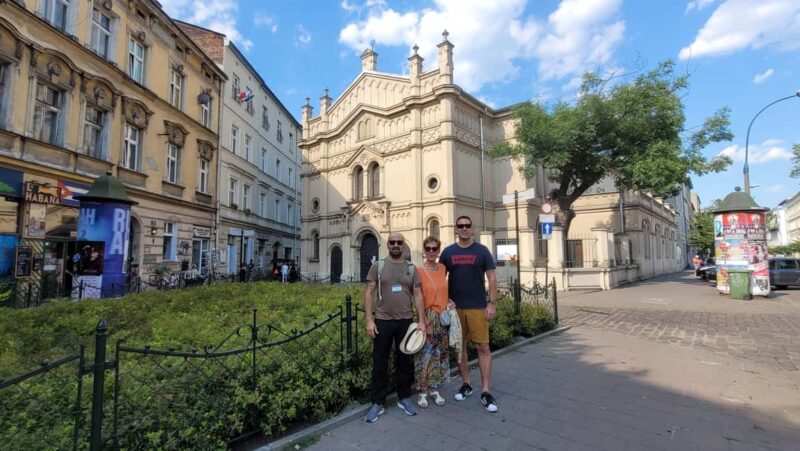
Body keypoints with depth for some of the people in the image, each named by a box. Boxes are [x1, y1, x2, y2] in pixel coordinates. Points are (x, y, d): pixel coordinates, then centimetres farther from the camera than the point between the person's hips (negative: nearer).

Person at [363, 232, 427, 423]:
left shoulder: (411, 269, 5)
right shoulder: (378, 266, 0)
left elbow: (417, 295, 4)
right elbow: (369, 293, -3)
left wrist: (421, 320, -3)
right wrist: (369, 319, -10)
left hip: (406, 321, 2)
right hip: (382, 321, -2)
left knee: (405, 361, 12)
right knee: (380, 363, 6)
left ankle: (404, 398, 29)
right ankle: (377, 403, 19)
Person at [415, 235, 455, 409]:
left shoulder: (442, 268, 5)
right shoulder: (419, 271, -11)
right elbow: (418, 298, -12)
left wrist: (449, 302, 0)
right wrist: (426, 322, -15)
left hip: (443, 317, 6)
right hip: (428, 316, -6)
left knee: (440, 354, 12)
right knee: (425, 355, -1)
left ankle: (434, 389, 27)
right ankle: (422, 391, 16)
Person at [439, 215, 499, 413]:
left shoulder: (482, 250, 1)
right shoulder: (448, 252, 5)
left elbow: (492, 278, 1)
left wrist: (492, 303, -6)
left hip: (477, 307, -2)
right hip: (455, 307, 2)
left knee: (483, 347, -2)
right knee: (460, 346, 10)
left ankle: (485, 391, 8)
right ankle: (466, 384, 26)